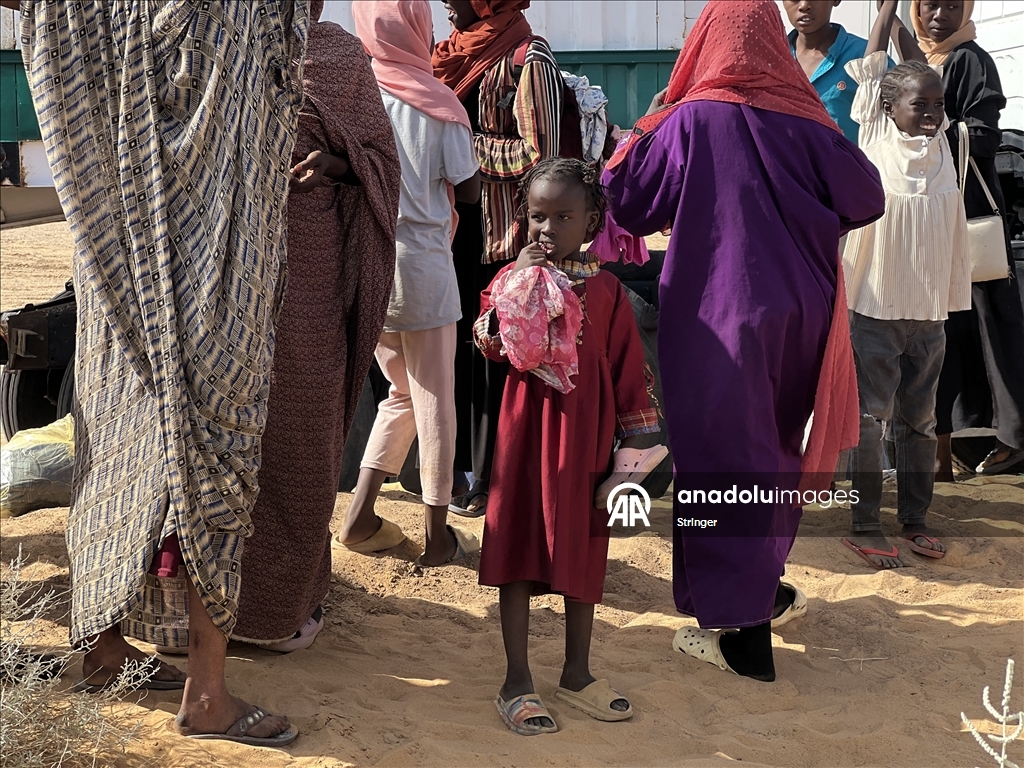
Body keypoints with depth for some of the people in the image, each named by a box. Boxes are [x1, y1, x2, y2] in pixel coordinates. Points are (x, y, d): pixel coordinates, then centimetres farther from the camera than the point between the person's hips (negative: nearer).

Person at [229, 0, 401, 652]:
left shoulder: (340, 57, 5)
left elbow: (381, 157, 5)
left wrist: (334, 162, -11)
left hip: (307, 275, 0)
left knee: (297, 430, 9)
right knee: (234, 425, 6)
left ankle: (292, 597, 20)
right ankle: (228, 588, 18)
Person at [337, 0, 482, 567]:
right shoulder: (440, 105, -8)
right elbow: (469, 191, -3)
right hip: (422, 269, -4)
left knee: (402, 393, 21)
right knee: (434, 404, 8)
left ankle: (361, 514, 17)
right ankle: (438, 536, 16)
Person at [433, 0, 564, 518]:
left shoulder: (528, 60, -11)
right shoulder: (461, 56, 11)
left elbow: (538, 155, -17)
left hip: (505, 235, -7)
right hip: (462, 228, 7)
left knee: (497, 354, 1)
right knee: (464, 347, 11)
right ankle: (474, 469, 22)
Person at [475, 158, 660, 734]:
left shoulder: (607, 290, 2)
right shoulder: (514, 276, 1)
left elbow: (628, 368, 6)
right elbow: (490, 345, -11)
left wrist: (636, 439, 5)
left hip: (585, 434, 1)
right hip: (526, 431, -1)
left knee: (583, 552, 11)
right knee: (519, 552, 4)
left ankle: (577, 674, 27)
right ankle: (517, 682, 15)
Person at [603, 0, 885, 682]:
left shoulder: (688, 120, -9)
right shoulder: (804, 121, 0)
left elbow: (623, 199, -3)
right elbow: (866, 199, 6)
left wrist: (645, 128, 12)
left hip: (716, 316, -4)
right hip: (795, 311, 4)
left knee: (724, 456, 3)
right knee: (773, 450, 21)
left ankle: (743, 632, 5)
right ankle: (763, 590, 37)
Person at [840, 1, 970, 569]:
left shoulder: (941, 146, 6)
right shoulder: (876, 142, -4)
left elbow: (921, 69, 16)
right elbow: (874, 65, 0)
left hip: (929, 311, 5)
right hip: (875, 307, -4)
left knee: (919, 420, 12)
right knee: (871, 419, 1)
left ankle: (914, 521, 22)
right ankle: (864, 527, 8)